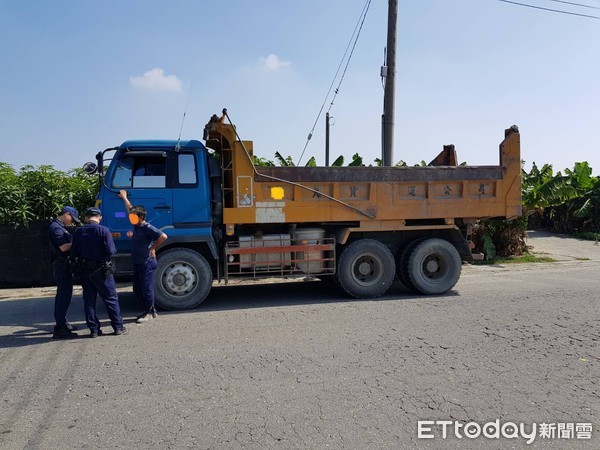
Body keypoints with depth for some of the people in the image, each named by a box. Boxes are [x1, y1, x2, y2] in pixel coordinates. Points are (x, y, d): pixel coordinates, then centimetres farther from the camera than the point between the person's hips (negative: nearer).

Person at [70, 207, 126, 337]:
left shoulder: (78, 232, 1)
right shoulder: (103, 230, -13)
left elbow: (74, 253, 2)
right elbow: (110, 251, -18)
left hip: (85, 271, 4)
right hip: (101, 270, -4)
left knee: (89, 300, 11)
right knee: (111, 298, 6)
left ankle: (94, 329, 14)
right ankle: (118, 327, 10)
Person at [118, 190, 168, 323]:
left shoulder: (148, 228, -15)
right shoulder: (136, 226, 10)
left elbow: (163, 236, -26)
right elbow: (130, 209, 26)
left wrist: (153, 248, -18)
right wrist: (124, 197, 37)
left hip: (146, 263, -9)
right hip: (137, 262, 9)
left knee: (146, 288, -1)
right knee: (137, 289, 13)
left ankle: (148, 313, 12)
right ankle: (151, 311, 24)